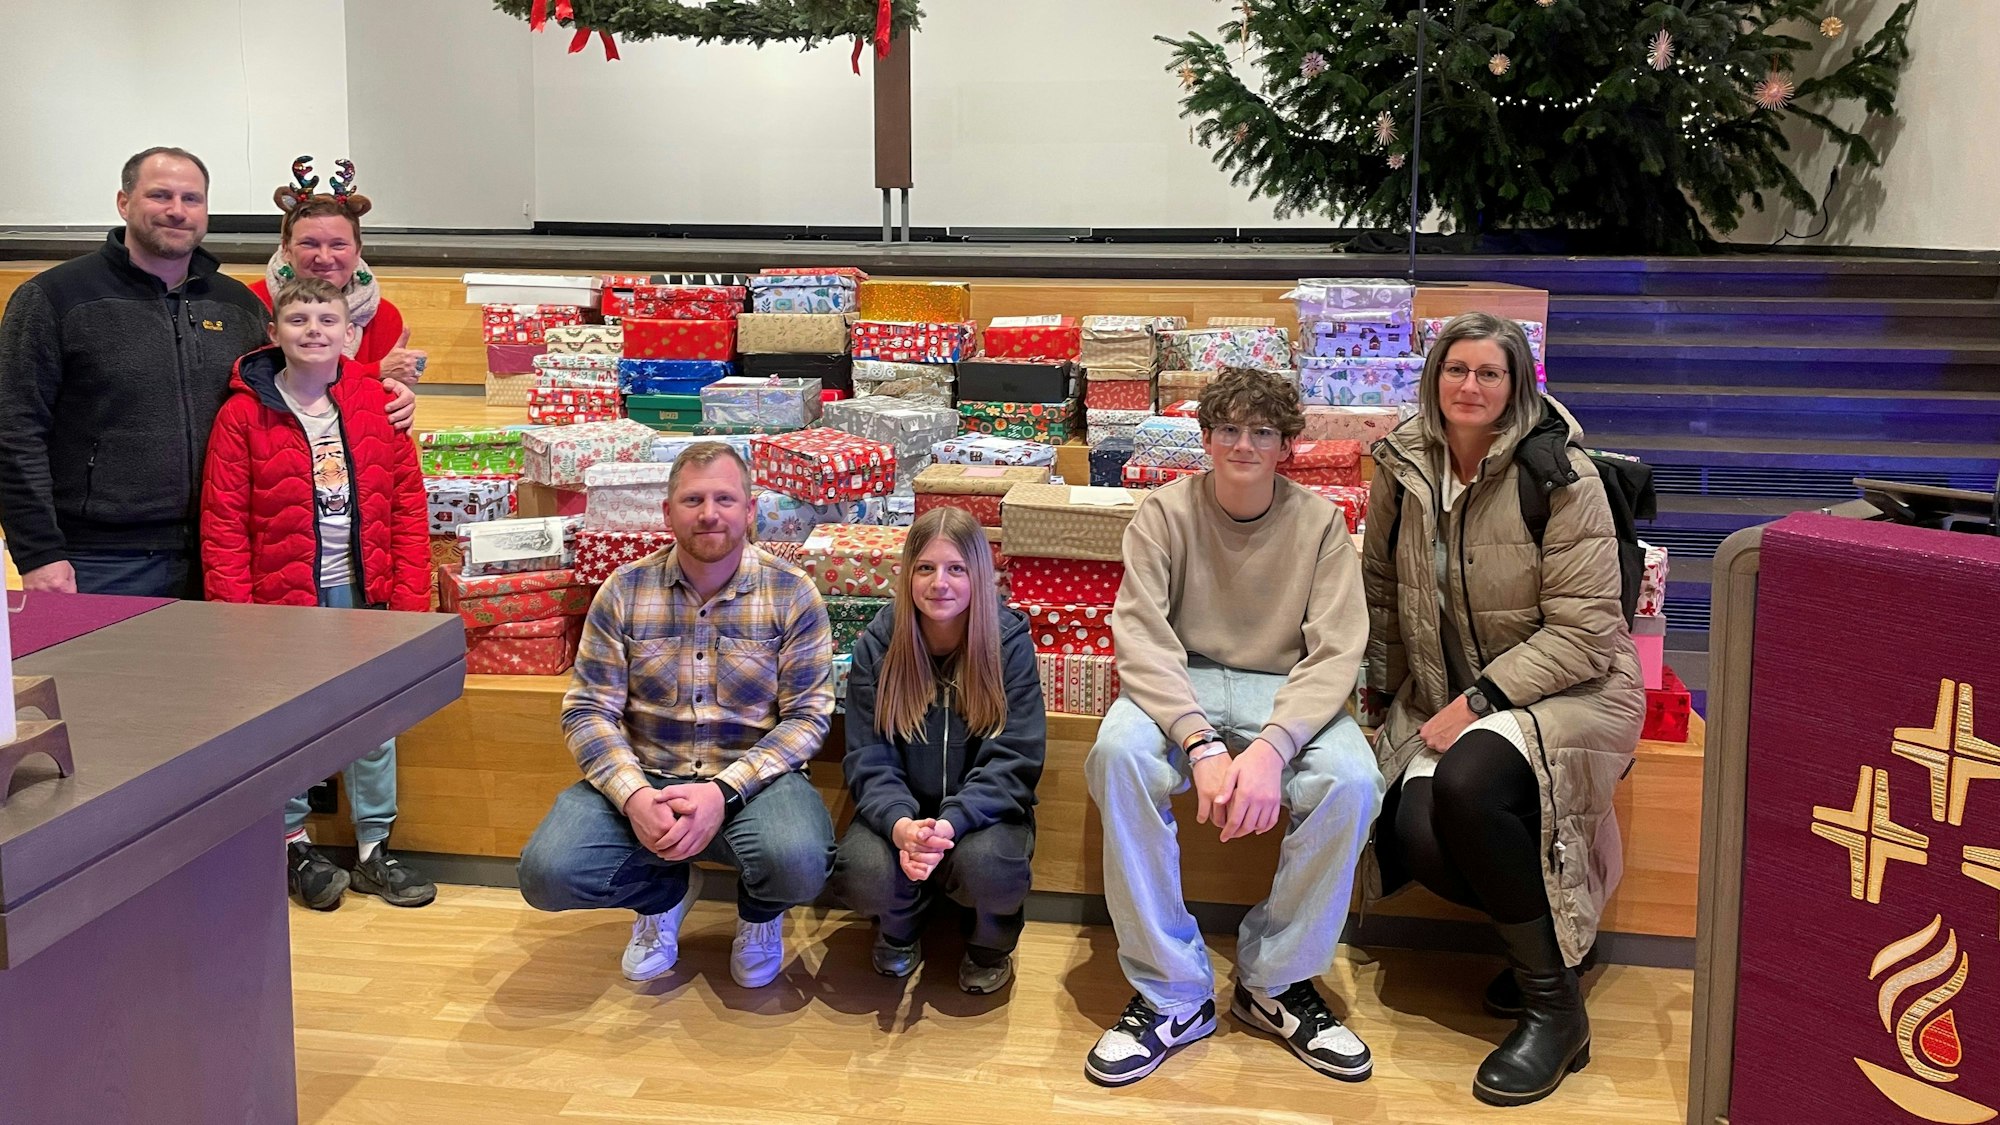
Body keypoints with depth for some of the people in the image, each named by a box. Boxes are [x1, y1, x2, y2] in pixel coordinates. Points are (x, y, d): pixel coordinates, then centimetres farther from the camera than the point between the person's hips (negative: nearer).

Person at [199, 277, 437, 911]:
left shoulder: (376, 404, 2)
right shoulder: (244, 415, -5)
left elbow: (408, 503, 3)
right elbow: (223, 525, -6)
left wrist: (409, 596, -2)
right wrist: (236, 612, -12)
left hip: (362, 595, 2)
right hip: (283, 596, -2)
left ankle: (374, 848, 18)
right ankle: (295, 844, 22)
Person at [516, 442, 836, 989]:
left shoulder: (792, 594, -5)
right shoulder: (624, 592, 0)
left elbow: (807, 717, -7)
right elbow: (588, 711, -1)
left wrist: (723, 792, -21)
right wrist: (634, 796, -20)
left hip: (753, 779, -2)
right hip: (642, 777, 2)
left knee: (797, 863, -34)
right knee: (547, 873, -22)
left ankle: (760, 913, 8)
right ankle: (665, 892, 13)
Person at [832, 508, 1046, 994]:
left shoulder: (1010, 643, -12)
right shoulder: (877, 645, -7)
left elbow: (1013, 761, -15)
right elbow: (868, 760, -8)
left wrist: (950, 824, -33)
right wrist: (900, 825, -31)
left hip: (982, 810, -1)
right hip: (902, 811, 1)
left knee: (986, 866, -35)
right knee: (861, 875, -30)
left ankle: (992, 938, 5)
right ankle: (900, 924, 11)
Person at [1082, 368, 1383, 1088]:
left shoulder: (1319, 523, -2)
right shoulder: (1165, 514, -4)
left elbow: (1335, 653, -11)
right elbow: (1142, 640, -15)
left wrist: (1271, 746, -29)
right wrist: (1202, 745, -31)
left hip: (1284, 691, 1)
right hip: (1181, 687, 0)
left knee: (1351, 781, -31)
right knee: (1119, 753, -34)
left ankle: (1275, 984, -8)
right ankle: (1173, 997, -22)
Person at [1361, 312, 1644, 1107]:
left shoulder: (1559, 473, -13)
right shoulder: (1403, 470, 2)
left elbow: (1582, 629, -15)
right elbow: (1381, 588, 15)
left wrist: (1480, 699, -21)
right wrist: (1382, 691, 7)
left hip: (1567, 688, -4)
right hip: (1448, 699, 5)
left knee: (1468, 782, -36)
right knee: (1418, 838, -24)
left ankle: (1554, 1009, -17)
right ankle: (1545, 930, 10)